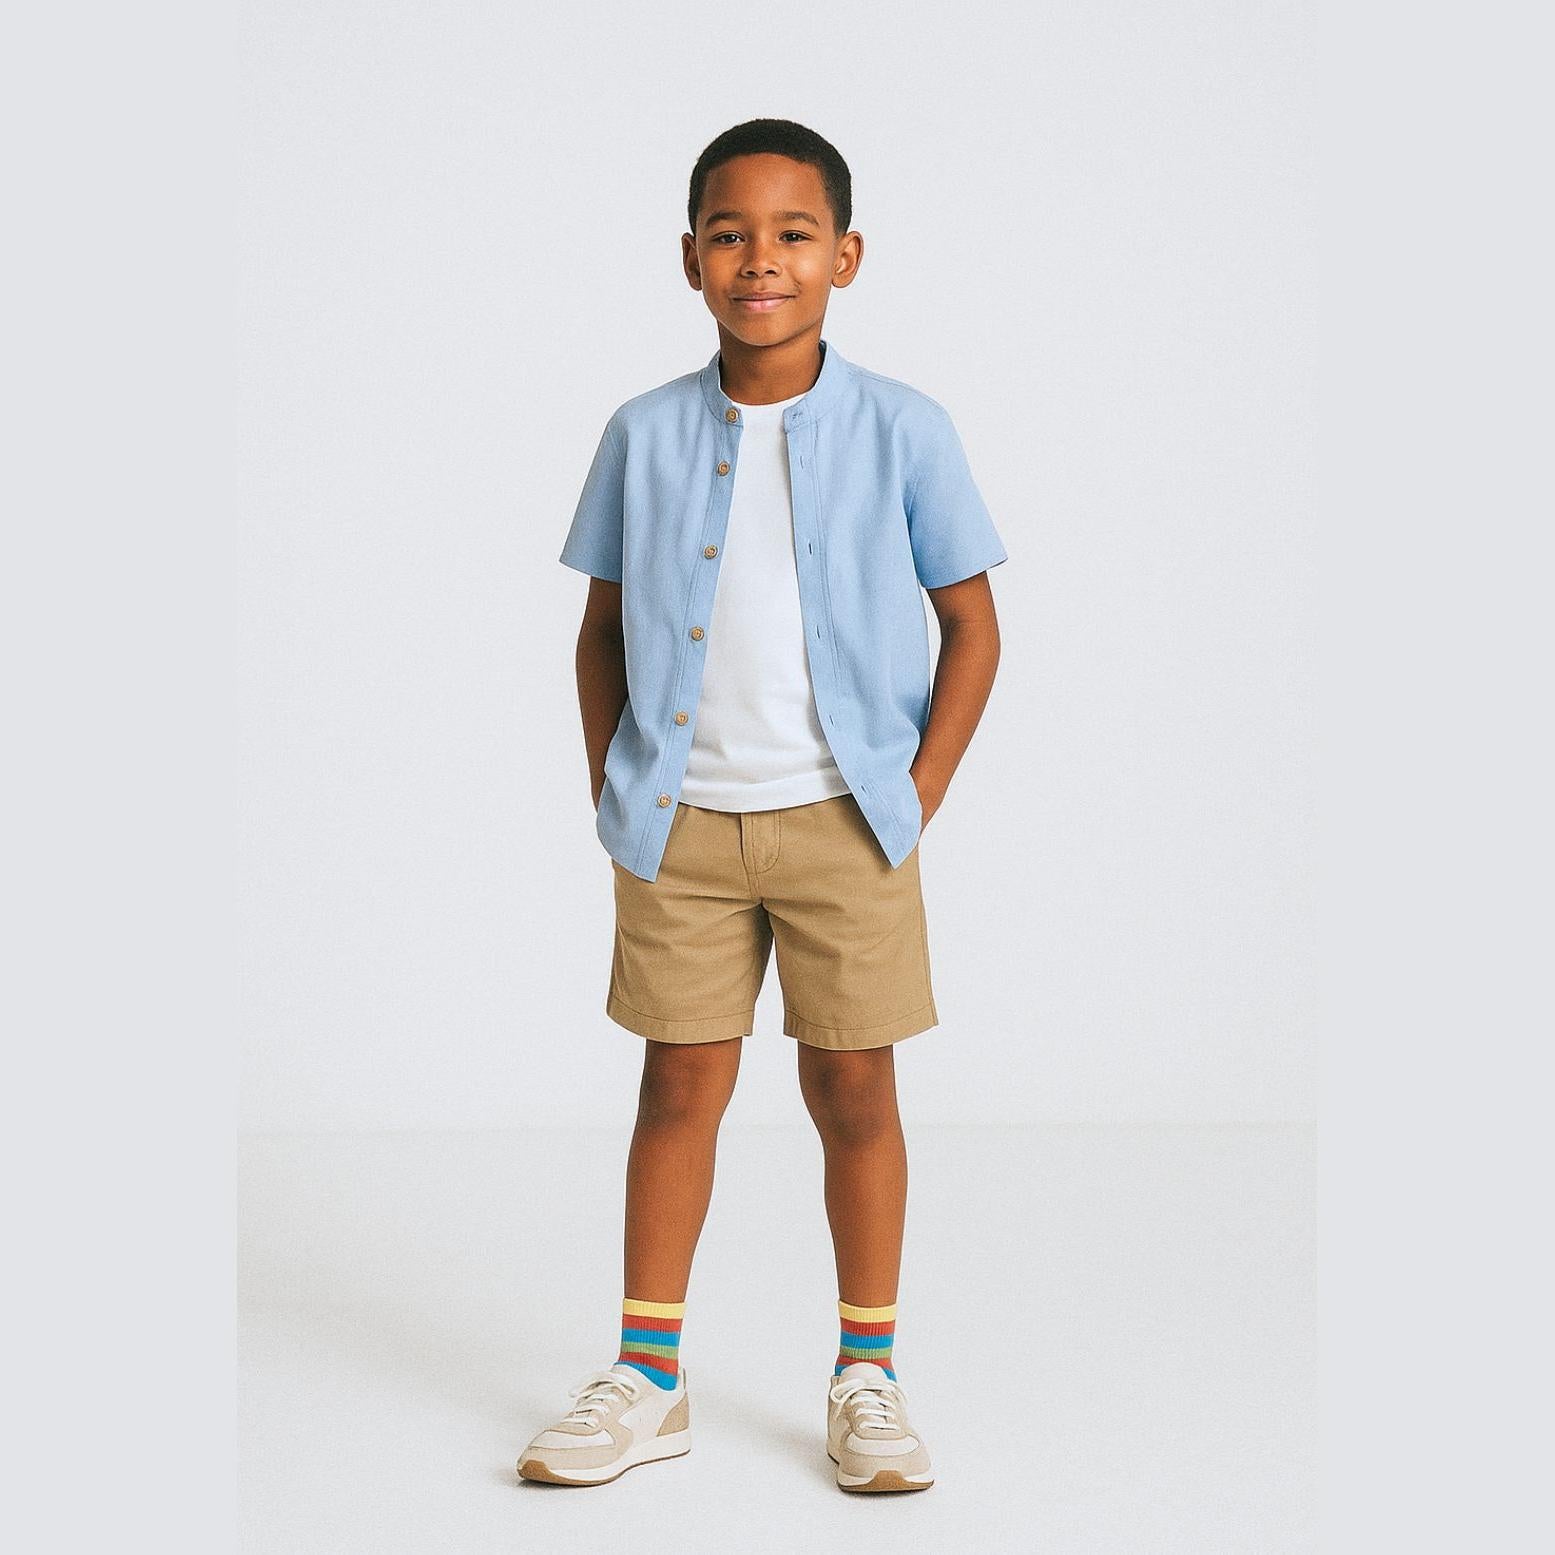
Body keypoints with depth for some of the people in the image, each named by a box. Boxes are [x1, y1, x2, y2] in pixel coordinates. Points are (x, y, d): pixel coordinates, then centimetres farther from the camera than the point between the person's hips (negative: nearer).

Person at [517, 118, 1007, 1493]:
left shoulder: (903, 430, -4)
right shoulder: (645, 435, 1)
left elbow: (972, 622, 2)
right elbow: (603, 624, 10)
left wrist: (919, 796, -3)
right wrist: (613, 791, 4)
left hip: (845, 817, -1)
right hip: (684, 819, 1)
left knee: (854, 1090, 6)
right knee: (681, 1085, 8)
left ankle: (868, 1378, 20)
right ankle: (647, 1379, 19)